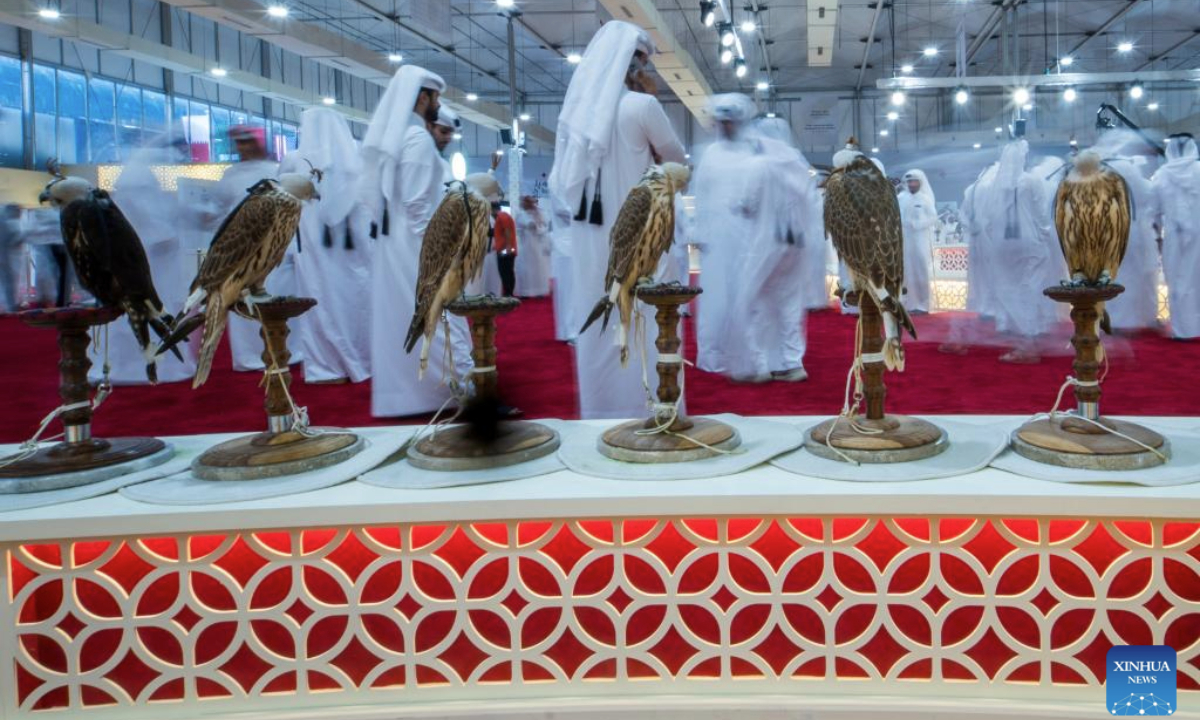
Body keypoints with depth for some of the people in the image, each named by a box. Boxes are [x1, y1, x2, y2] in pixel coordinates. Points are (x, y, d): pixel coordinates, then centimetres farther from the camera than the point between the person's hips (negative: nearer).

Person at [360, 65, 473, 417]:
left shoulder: (387, 137, 12)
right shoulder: (419, 138, -14)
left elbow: (368, 191, 13)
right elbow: (417, 204, -20)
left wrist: (385, 225, 15)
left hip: (391, 243, 9)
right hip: (417, 246, -9)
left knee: (397, 320, 10)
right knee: (440, 320, -7)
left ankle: (398, 394, 15)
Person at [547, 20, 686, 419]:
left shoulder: (577, 106, 7)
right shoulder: (641, 106, -12)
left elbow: (562, 184, 12)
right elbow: (676, 158, 4)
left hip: (589, 236, 6)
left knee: (597, 327, 12)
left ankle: (600, 411, 20)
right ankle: (644, 412, 7)